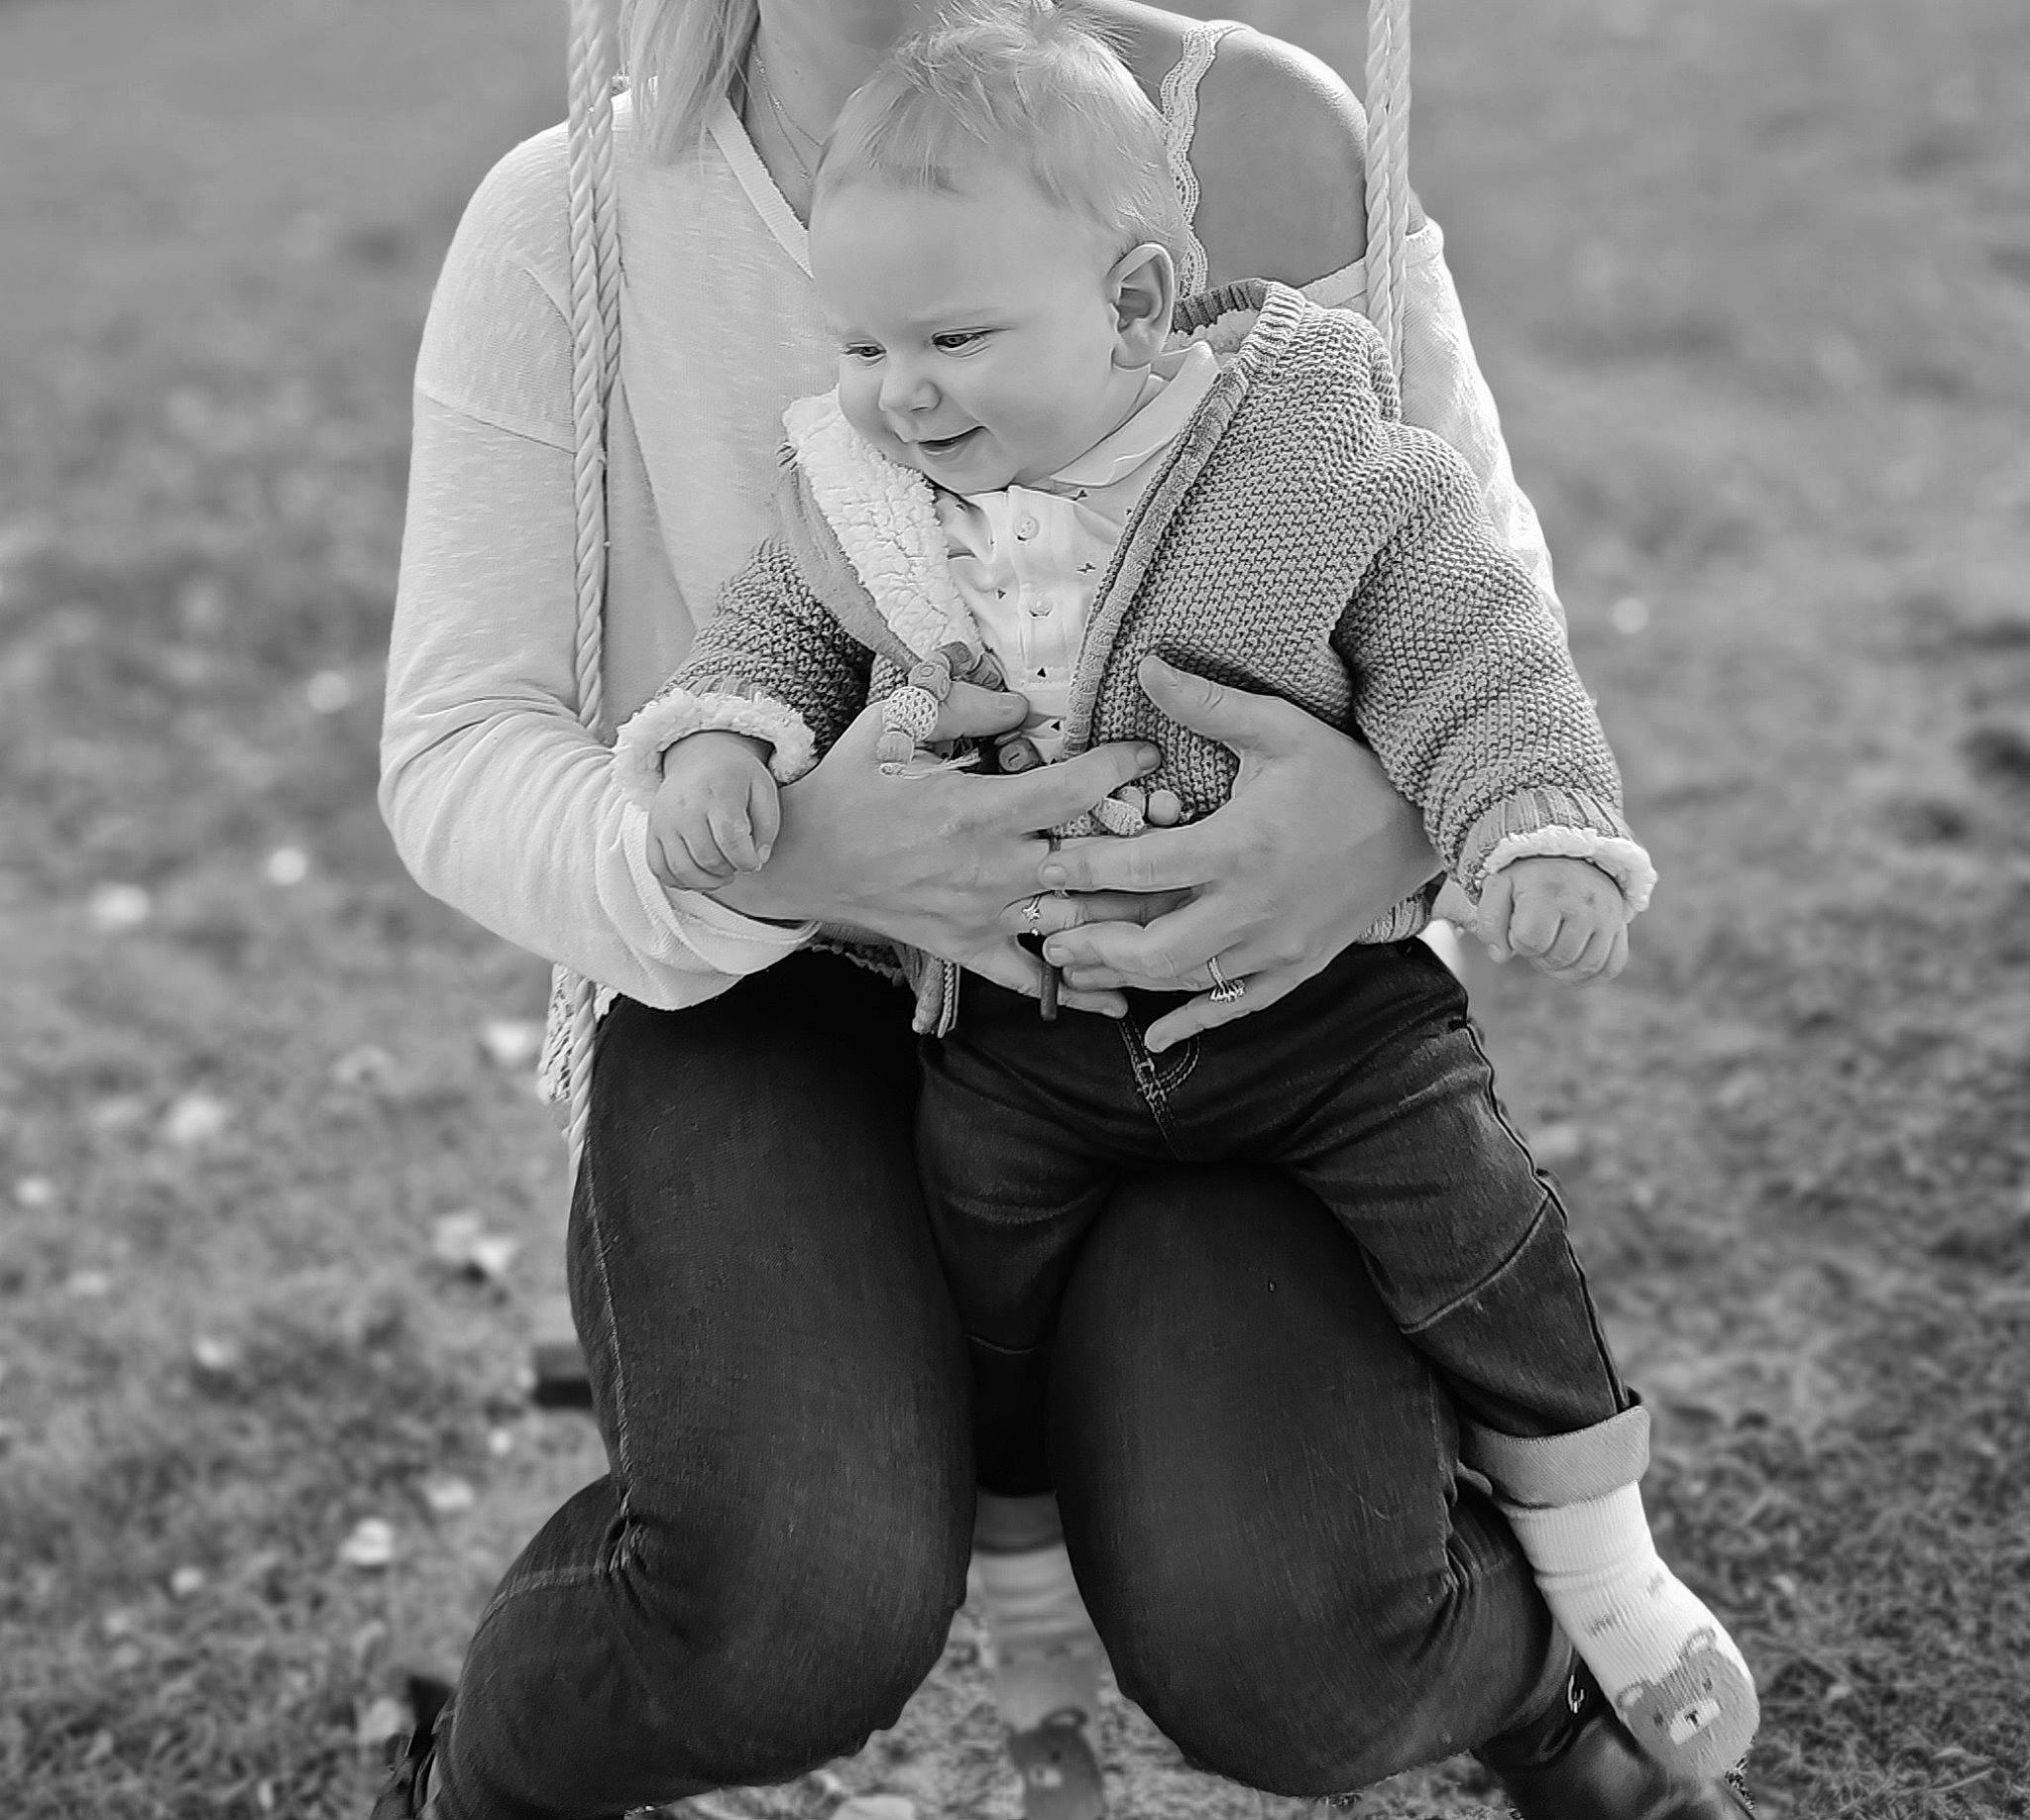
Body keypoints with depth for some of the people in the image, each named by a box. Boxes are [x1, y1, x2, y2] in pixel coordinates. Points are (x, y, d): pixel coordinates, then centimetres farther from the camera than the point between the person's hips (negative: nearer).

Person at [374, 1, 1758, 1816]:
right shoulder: (561, 228, -9)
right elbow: (458, 766, -10)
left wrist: (1395, 819, -27)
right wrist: (780, 853, -31)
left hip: (1199, 997, 1)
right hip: (771, 995, 0)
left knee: (1292, 1652, -25)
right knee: (797, 1609, -31)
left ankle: (1534, 1657, 14)